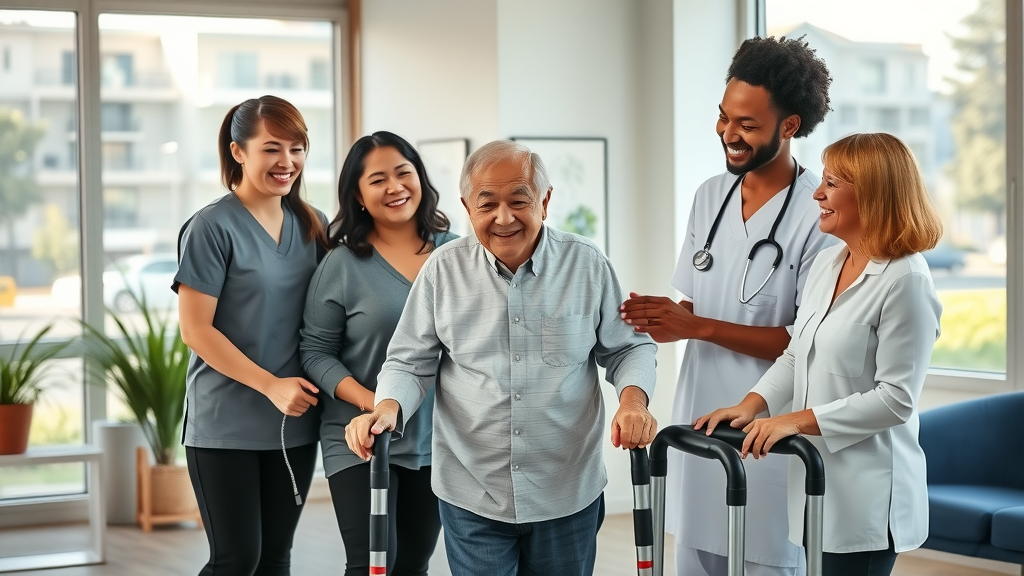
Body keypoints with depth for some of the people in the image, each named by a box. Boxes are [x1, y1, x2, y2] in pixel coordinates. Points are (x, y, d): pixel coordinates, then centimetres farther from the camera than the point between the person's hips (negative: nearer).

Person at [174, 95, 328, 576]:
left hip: (294, 422, 5)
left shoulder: (312, 225, 7)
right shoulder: (213, 226, -10)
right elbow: (195, 329, -12)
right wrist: (271, 385, -16)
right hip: (226, 424, -5)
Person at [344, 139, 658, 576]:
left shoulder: (587, 265, -3)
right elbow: (410, 362, 4)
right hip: (471, 497, 0)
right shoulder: (443, 270, -2)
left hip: (568, 495, 1)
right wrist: (388, 407, -16)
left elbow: (628, 348, 6)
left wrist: (633, 398, -14)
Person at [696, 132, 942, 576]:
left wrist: (797, 421, -17)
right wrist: (752, 405, -3)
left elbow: (896, 398, -17)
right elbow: (796, 354, 15)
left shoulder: (905, 280, -15)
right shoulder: (827, 264, 10)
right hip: (818, 478, 7)